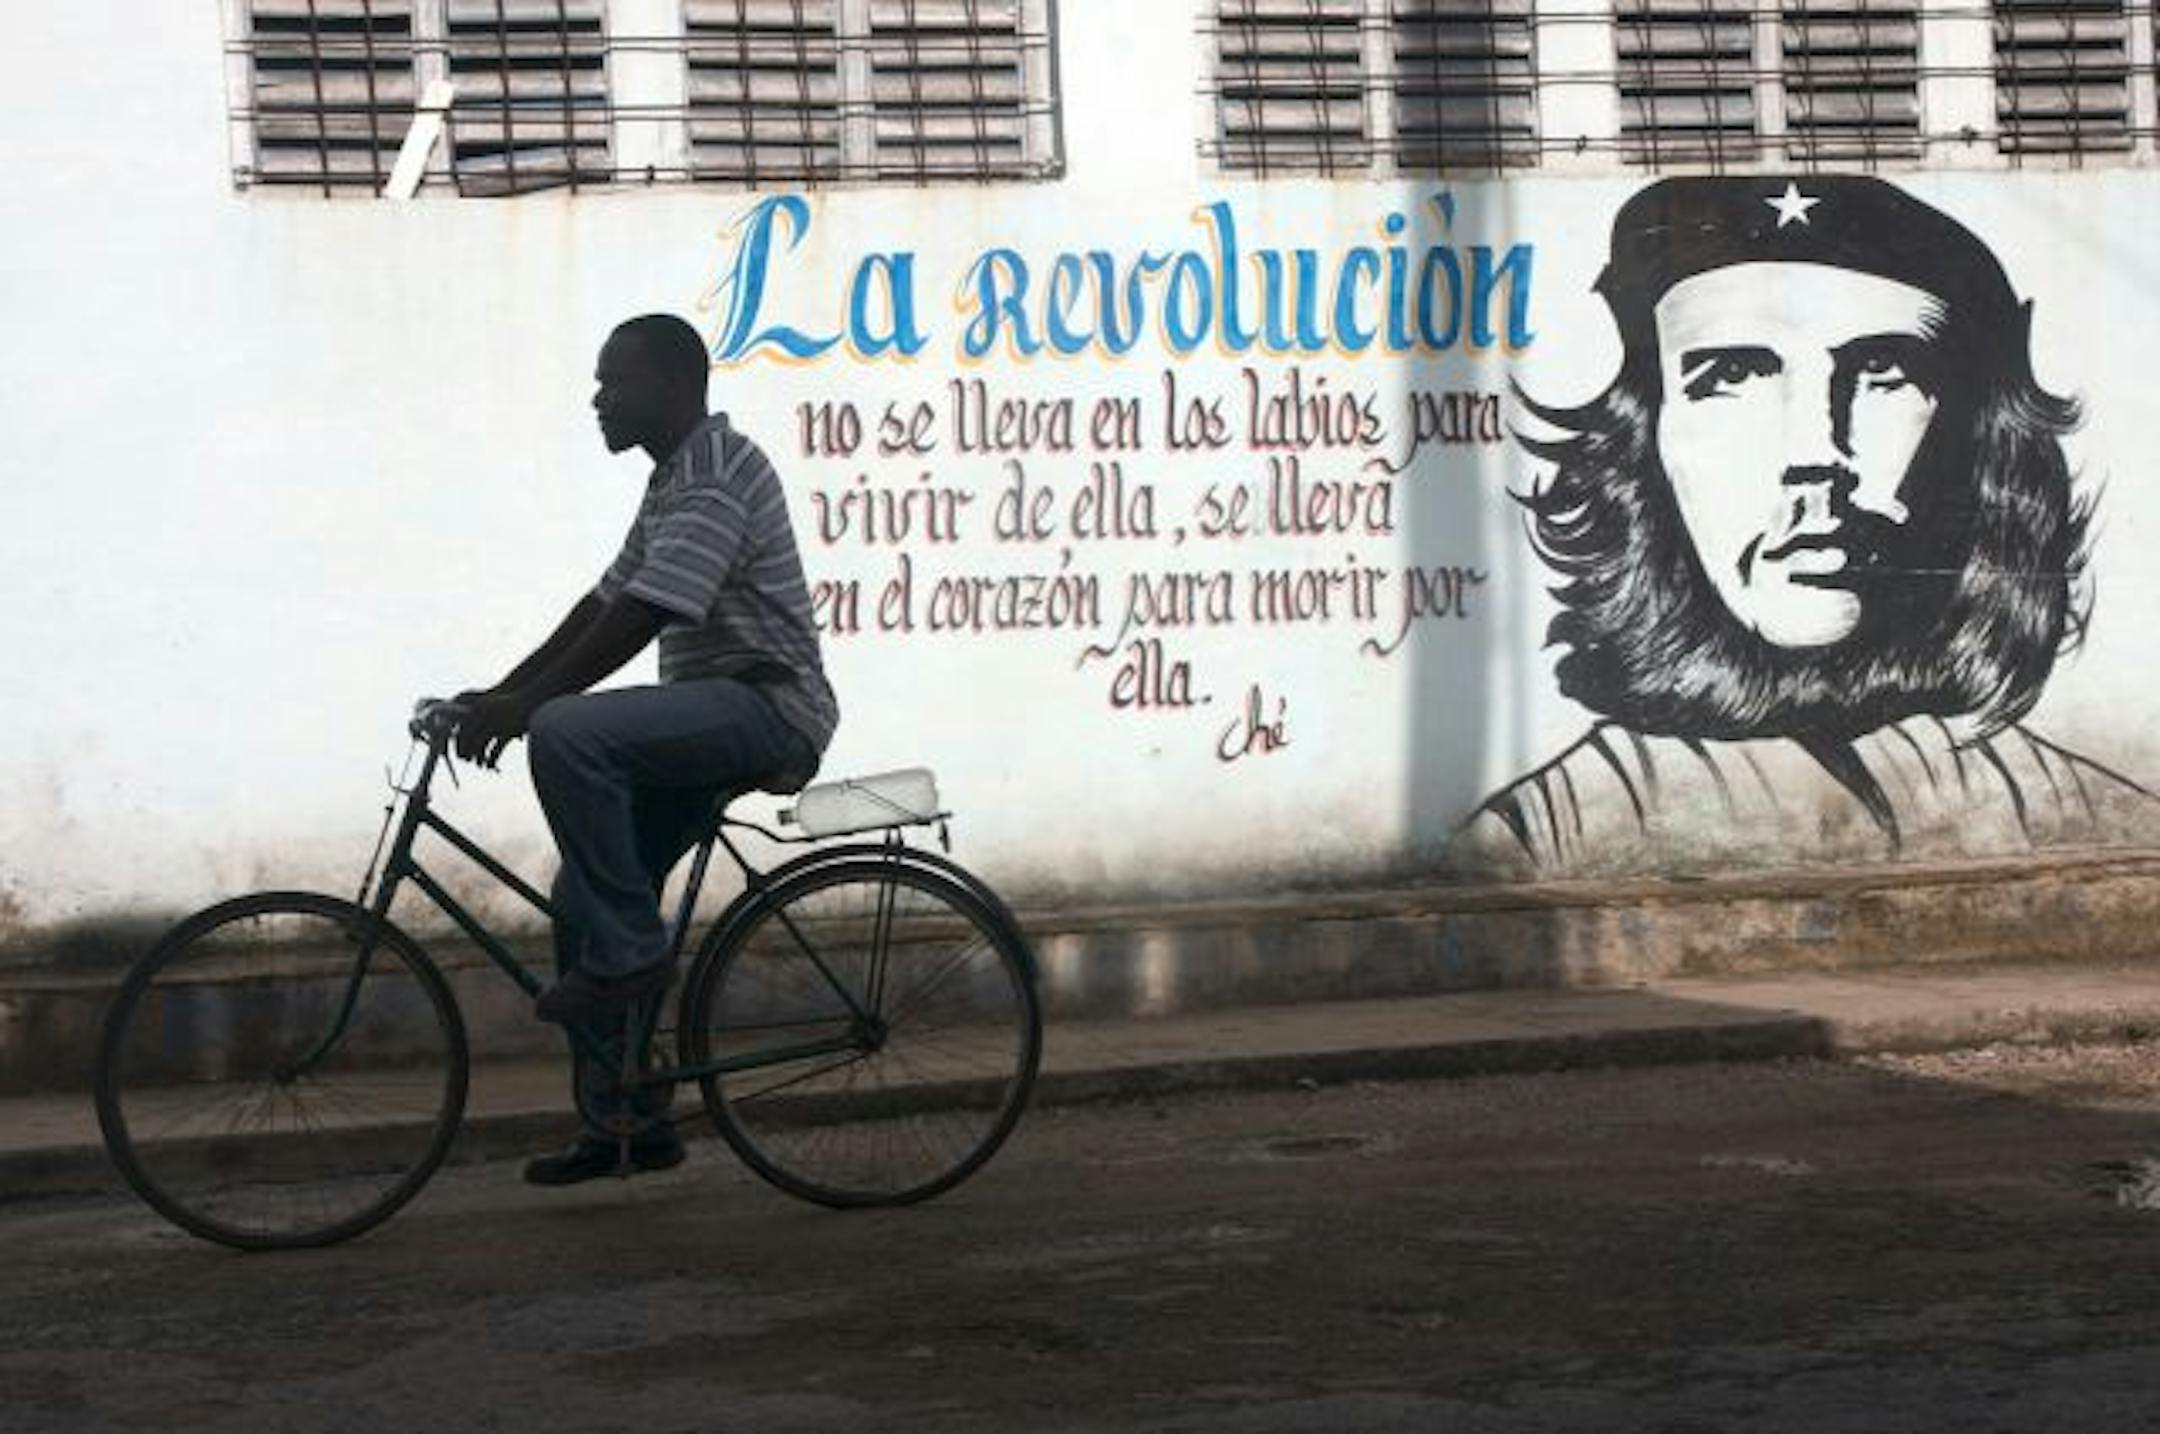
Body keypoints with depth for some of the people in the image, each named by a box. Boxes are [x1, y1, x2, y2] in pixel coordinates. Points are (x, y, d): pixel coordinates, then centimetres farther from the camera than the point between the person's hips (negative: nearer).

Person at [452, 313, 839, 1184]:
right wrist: (498, 695, 10)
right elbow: (602, 607, 19)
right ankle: (620, 1125, 12)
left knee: (568, 735, -31)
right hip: (712, 714, 10)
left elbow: (638, 619, -23)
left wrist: (524, 703, -23)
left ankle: (629, 951, -18)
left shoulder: (719, 476, -14)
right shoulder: (673, 482, 20)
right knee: (581, 902, 4)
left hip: (767, 704, -10)